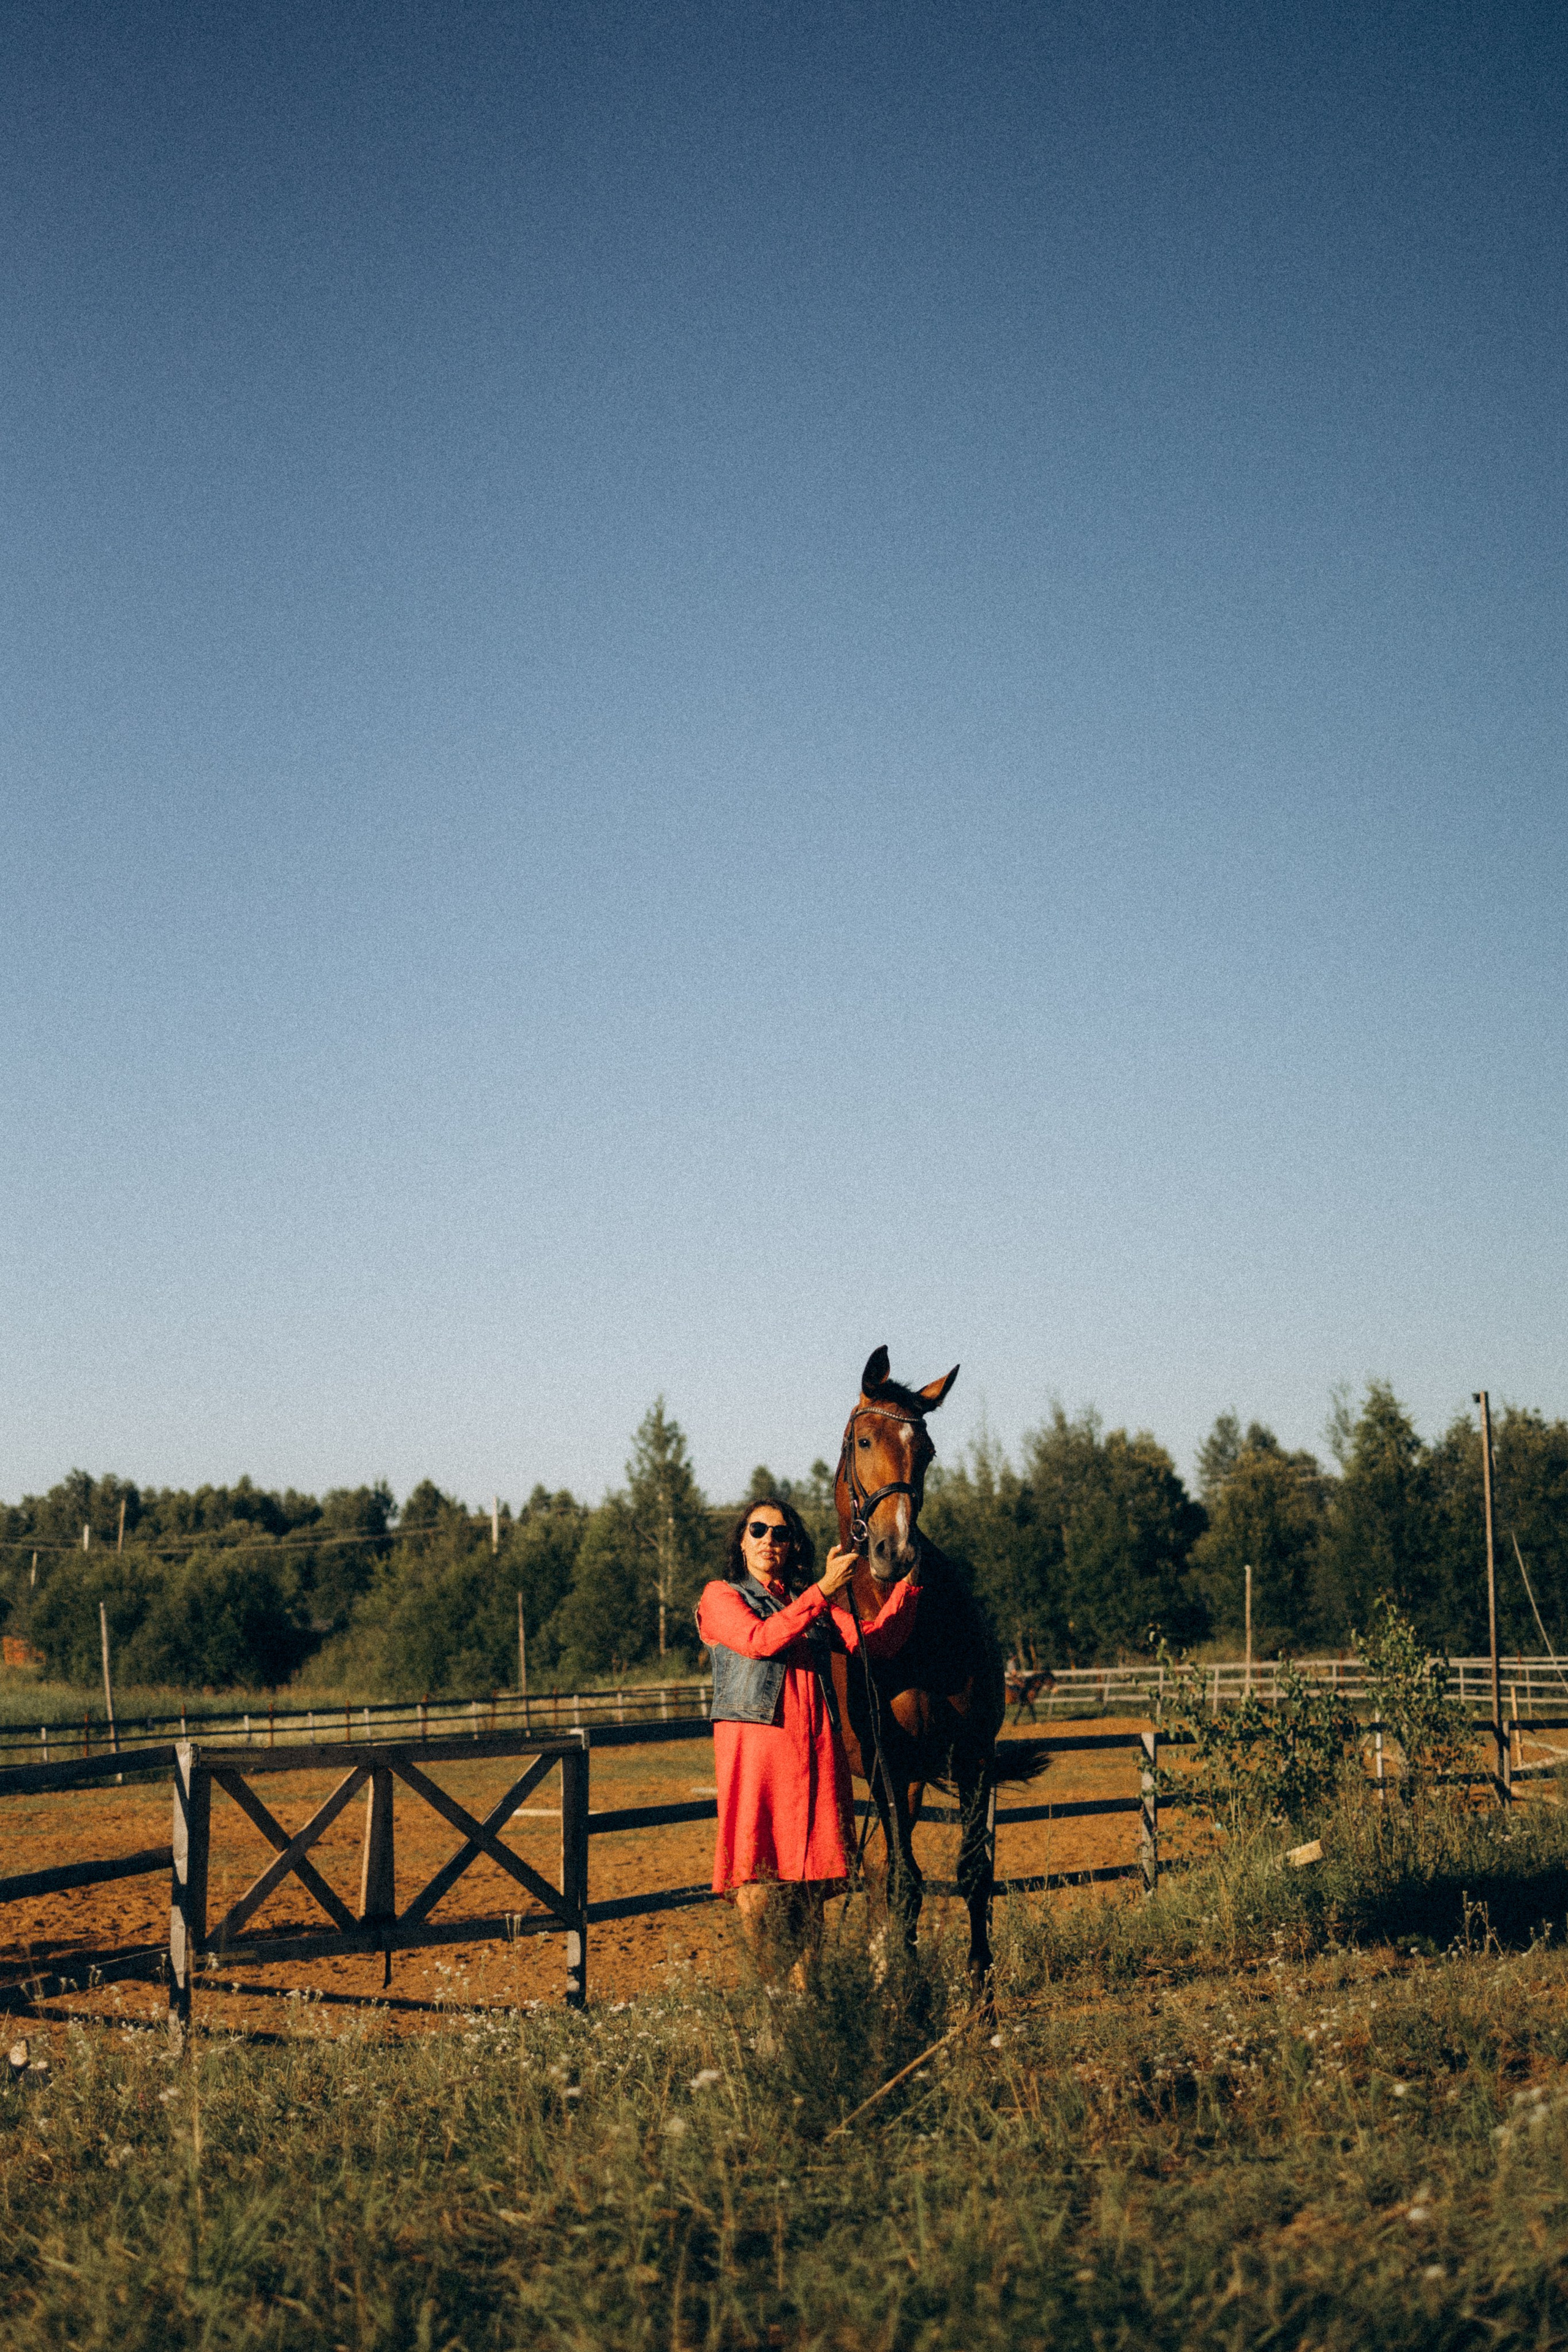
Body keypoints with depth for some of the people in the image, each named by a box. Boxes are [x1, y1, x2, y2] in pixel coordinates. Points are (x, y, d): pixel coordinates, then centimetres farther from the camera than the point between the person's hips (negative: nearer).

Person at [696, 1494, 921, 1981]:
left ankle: (804, 1986, 7)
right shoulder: (721, 1596, 7)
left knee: (811, 1880, 2)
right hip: (754, 1743, -4)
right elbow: (759, 1640, -12)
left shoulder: (816, 1601, 20)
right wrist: (822, 1593, -18)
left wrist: (907, 1584, -3)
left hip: (816, 1747, 4)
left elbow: (877, 1642, 9)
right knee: (757, 1876, -8)